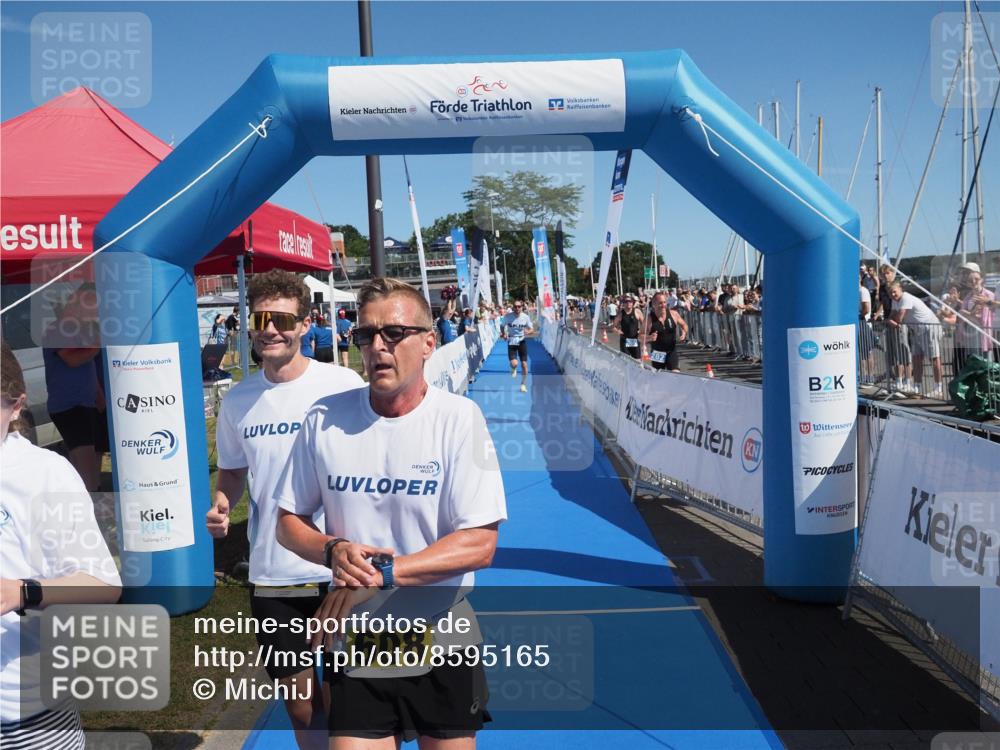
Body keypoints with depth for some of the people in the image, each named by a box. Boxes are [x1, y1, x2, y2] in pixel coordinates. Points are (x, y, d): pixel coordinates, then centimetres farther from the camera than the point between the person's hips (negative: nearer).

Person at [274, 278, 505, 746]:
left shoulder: (458, 418, -13)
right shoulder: (323, 420, -5)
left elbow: (479, 545, -16)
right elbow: (288, 522, 6)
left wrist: (381, 574, -23)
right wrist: (333, 550, -15)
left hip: (442, 644, -1)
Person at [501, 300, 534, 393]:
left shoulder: (525, 317, -8)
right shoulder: (508, 316, -10)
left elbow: (532, 329, 0)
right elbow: (502, 326, 7)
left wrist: (528, 331, -22)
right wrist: (503, 334, -10)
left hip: (522, 341, 1)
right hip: (511, 342, -1)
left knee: (524, 364, 1)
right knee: (514, 363, -17)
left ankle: (523, 384, 21)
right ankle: (513, 370, 24)